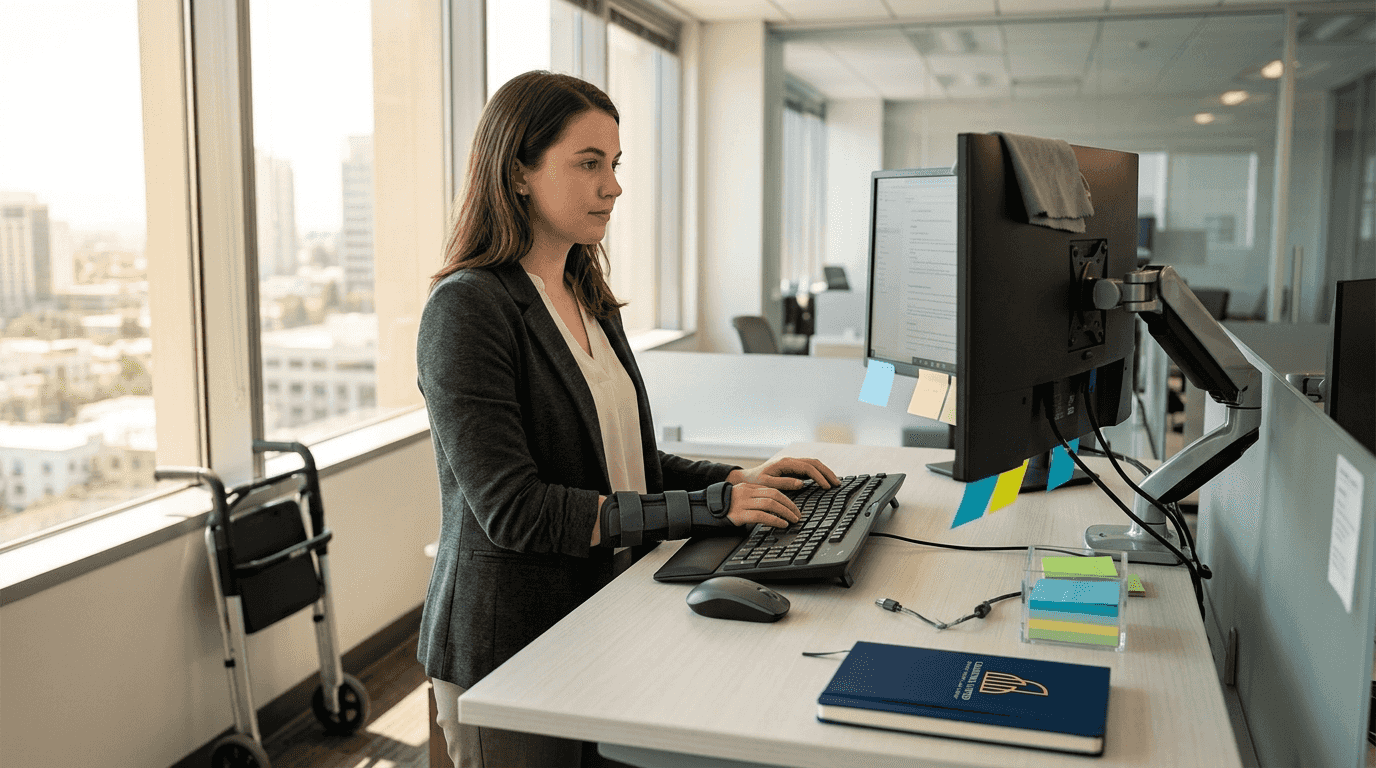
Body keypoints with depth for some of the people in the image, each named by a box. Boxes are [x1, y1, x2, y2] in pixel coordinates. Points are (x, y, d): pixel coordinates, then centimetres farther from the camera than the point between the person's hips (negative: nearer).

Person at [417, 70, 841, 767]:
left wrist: (738, 479, 1)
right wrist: (707, 507, -23)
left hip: (598, 621, 7)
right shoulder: (468, 307, -17)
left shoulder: (589, 302, 10)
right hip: (505, 649, -7)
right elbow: (513, 509, -23)